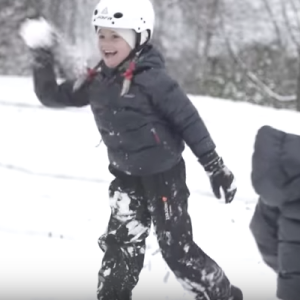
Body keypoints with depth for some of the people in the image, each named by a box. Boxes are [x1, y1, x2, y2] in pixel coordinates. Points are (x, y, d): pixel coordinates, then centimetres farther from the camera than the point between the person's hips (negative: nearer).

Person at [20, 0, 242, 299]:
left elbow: (189, 120, -16)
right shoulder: (97, 80, -1)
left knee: (177, 248, 1)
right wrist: (42, 65, -5)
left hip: (163, 173, -6)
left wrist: (215, 166, -13)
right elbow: (54, 96, 10)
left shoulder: (152, 79, -20)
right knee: (120, 242, 7)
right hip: (127, 176, 6)